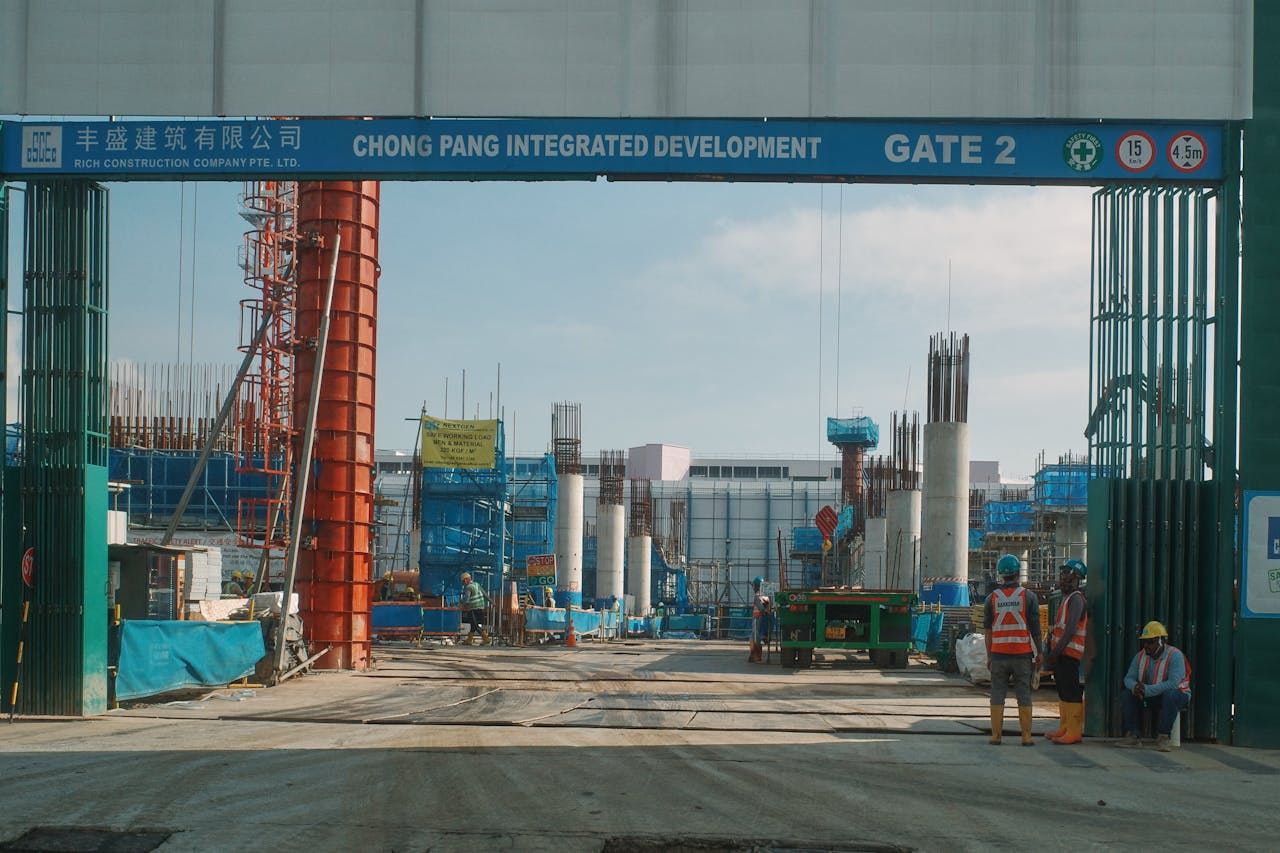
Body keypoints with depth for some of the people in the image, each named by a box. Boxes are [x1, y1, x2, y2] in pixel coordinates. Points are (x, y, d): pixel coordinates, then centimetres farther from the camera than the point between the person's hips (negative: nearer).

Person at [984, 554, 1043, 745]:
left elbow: (988, 630, 4)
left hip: (998, 653, 1)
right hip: (1022, 654, -1)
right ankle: (1026, 736, 1)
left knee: (997, 696, 5)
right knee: (1024, 696, 2)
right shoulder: (1028, 596, -2)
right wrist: (1039, 652, 8)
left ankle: (996, 735, 4)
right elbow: (1035, 628, -1)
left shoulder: (992, 598, 3)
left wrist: (989, 656, 10)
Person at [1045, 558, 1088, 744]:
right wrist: (1053, 651, 21)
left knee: (1071, 692, -10)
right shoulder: (1066, 598, 21)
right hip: (1061, 652, 11)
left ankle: (1074, 732, -10)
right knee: (1063, 691, 14)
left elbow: (1072, 628, -21)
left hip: (1069, 652, -11)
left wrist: (1057, 650, -23)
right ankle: (1064, 729, 21)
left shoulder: (1076, 599, -11)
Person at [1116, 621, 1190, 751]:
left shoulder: (1174, 655, -22)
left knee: (1170, 695, -40)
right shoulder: (1141, 656, -2)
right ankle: (1133, 736, -13)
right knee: (1127, 695, -13)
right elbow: (1128, 678, -3)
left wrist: (1147, 690, -36)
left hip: (1178, 695, -6)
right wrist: (1135, 686, -29)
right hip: (1153, 696, 6)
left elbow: (1173, 683, -33)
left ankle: (1163, 737, -30)